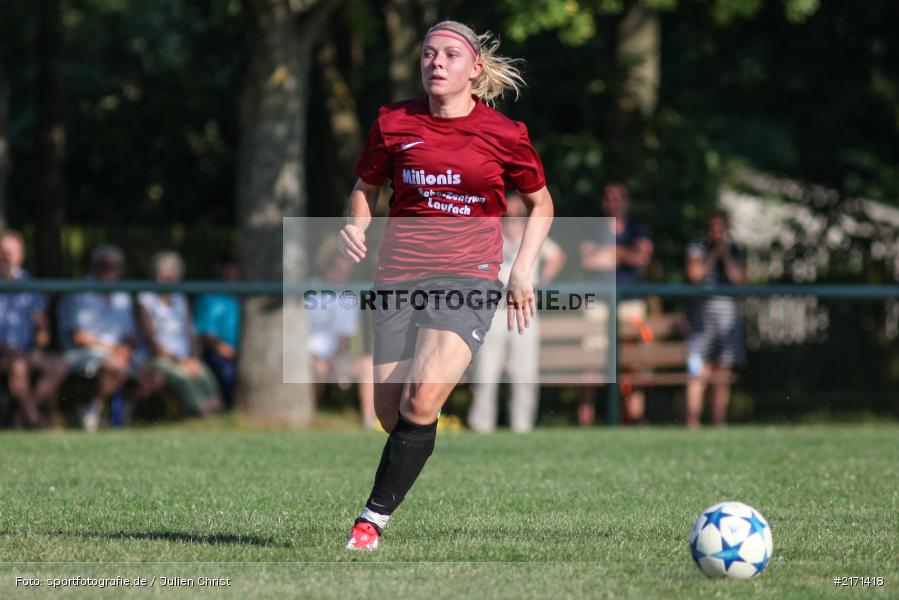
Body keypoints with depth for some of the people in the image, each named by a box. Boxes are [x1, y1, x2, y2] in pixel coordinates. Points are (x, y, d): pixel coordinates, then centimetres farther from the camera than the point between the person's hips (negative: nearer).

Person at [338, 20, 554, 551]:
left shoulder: (503, 135, 0)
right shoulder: (394, 123, 5)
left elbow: (541, 204, 14)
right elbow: (367, 187, 20)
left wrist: (523, 269, 2)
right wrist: (356, 227, -1)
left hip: (468, 277, -3)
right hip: (399, 276, 3)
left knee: (422, 399, -21)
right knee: (391, 413, 0)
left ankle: (374, 518, -15)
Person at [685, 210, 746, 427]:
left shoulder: (736, 253, 15)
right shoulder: (698, 248, 6)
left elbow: (739, 278, 0)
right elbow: (695, 273, -9)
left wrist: (726, 255, -7)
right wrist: (714, 254, -9)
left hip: (728, 311, 4)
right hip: (703, 309, -4)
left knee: (723, 376, 3)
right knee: (701, 372, -14)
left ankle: (719, 425, 5)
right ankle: (692, 424, -16)